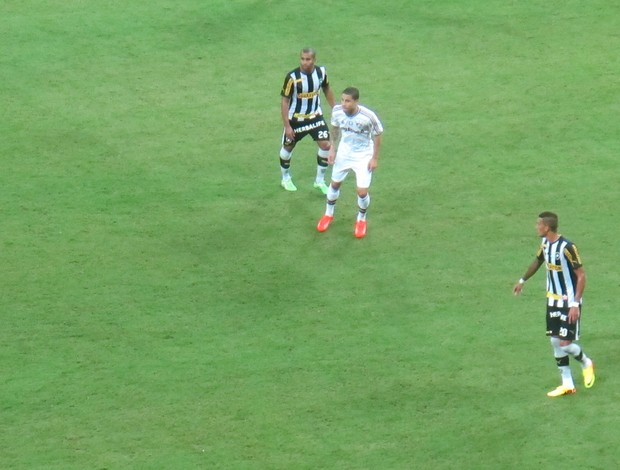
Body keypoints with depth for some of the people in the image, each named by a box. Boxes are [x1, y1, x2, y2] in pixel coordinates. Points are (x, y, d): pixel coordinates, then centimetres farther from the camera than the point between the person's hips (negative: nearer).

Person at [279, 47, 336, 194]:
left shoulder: (321, 72, -12)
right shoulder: (292, 77, -24)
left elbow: (327, 89, 8)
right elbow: (285, 101, -17)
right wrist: (287, 126, -17)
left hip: (315, 116, 3)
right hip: (296, 118, -3)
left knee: (326, 145, -7)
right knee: (288, 148, 12)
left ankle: (320, 180, 11)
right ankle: (286, 179, 38)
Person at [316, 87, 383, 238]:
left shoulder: (368, 116, -32)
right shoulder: (337, 111, -22)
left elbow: (377, 135, -14)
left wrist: (375, 158, -10)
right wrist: (333, 149, 1)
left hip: (363, 156, -3)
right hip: (344, 152, 4)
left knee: (362, 192, -6)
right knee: (335, 184, 18)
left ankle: (361, 219, 24)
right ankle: (328, 214, 44)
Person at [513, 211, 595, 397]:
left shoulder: (567, 247, -23)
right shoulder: (545, 243, 2)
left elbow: (581, 275, -20)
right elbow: (537, 261, 23)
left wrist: (575, 304, -23)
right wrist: (522, 281, 36)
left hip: (569, 302, -8)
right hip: (553, 300, 8)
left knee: (565, 343, -10)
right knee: (555, 342, 6)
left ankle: (586, 363, 21)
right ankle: (567, 384, 15)